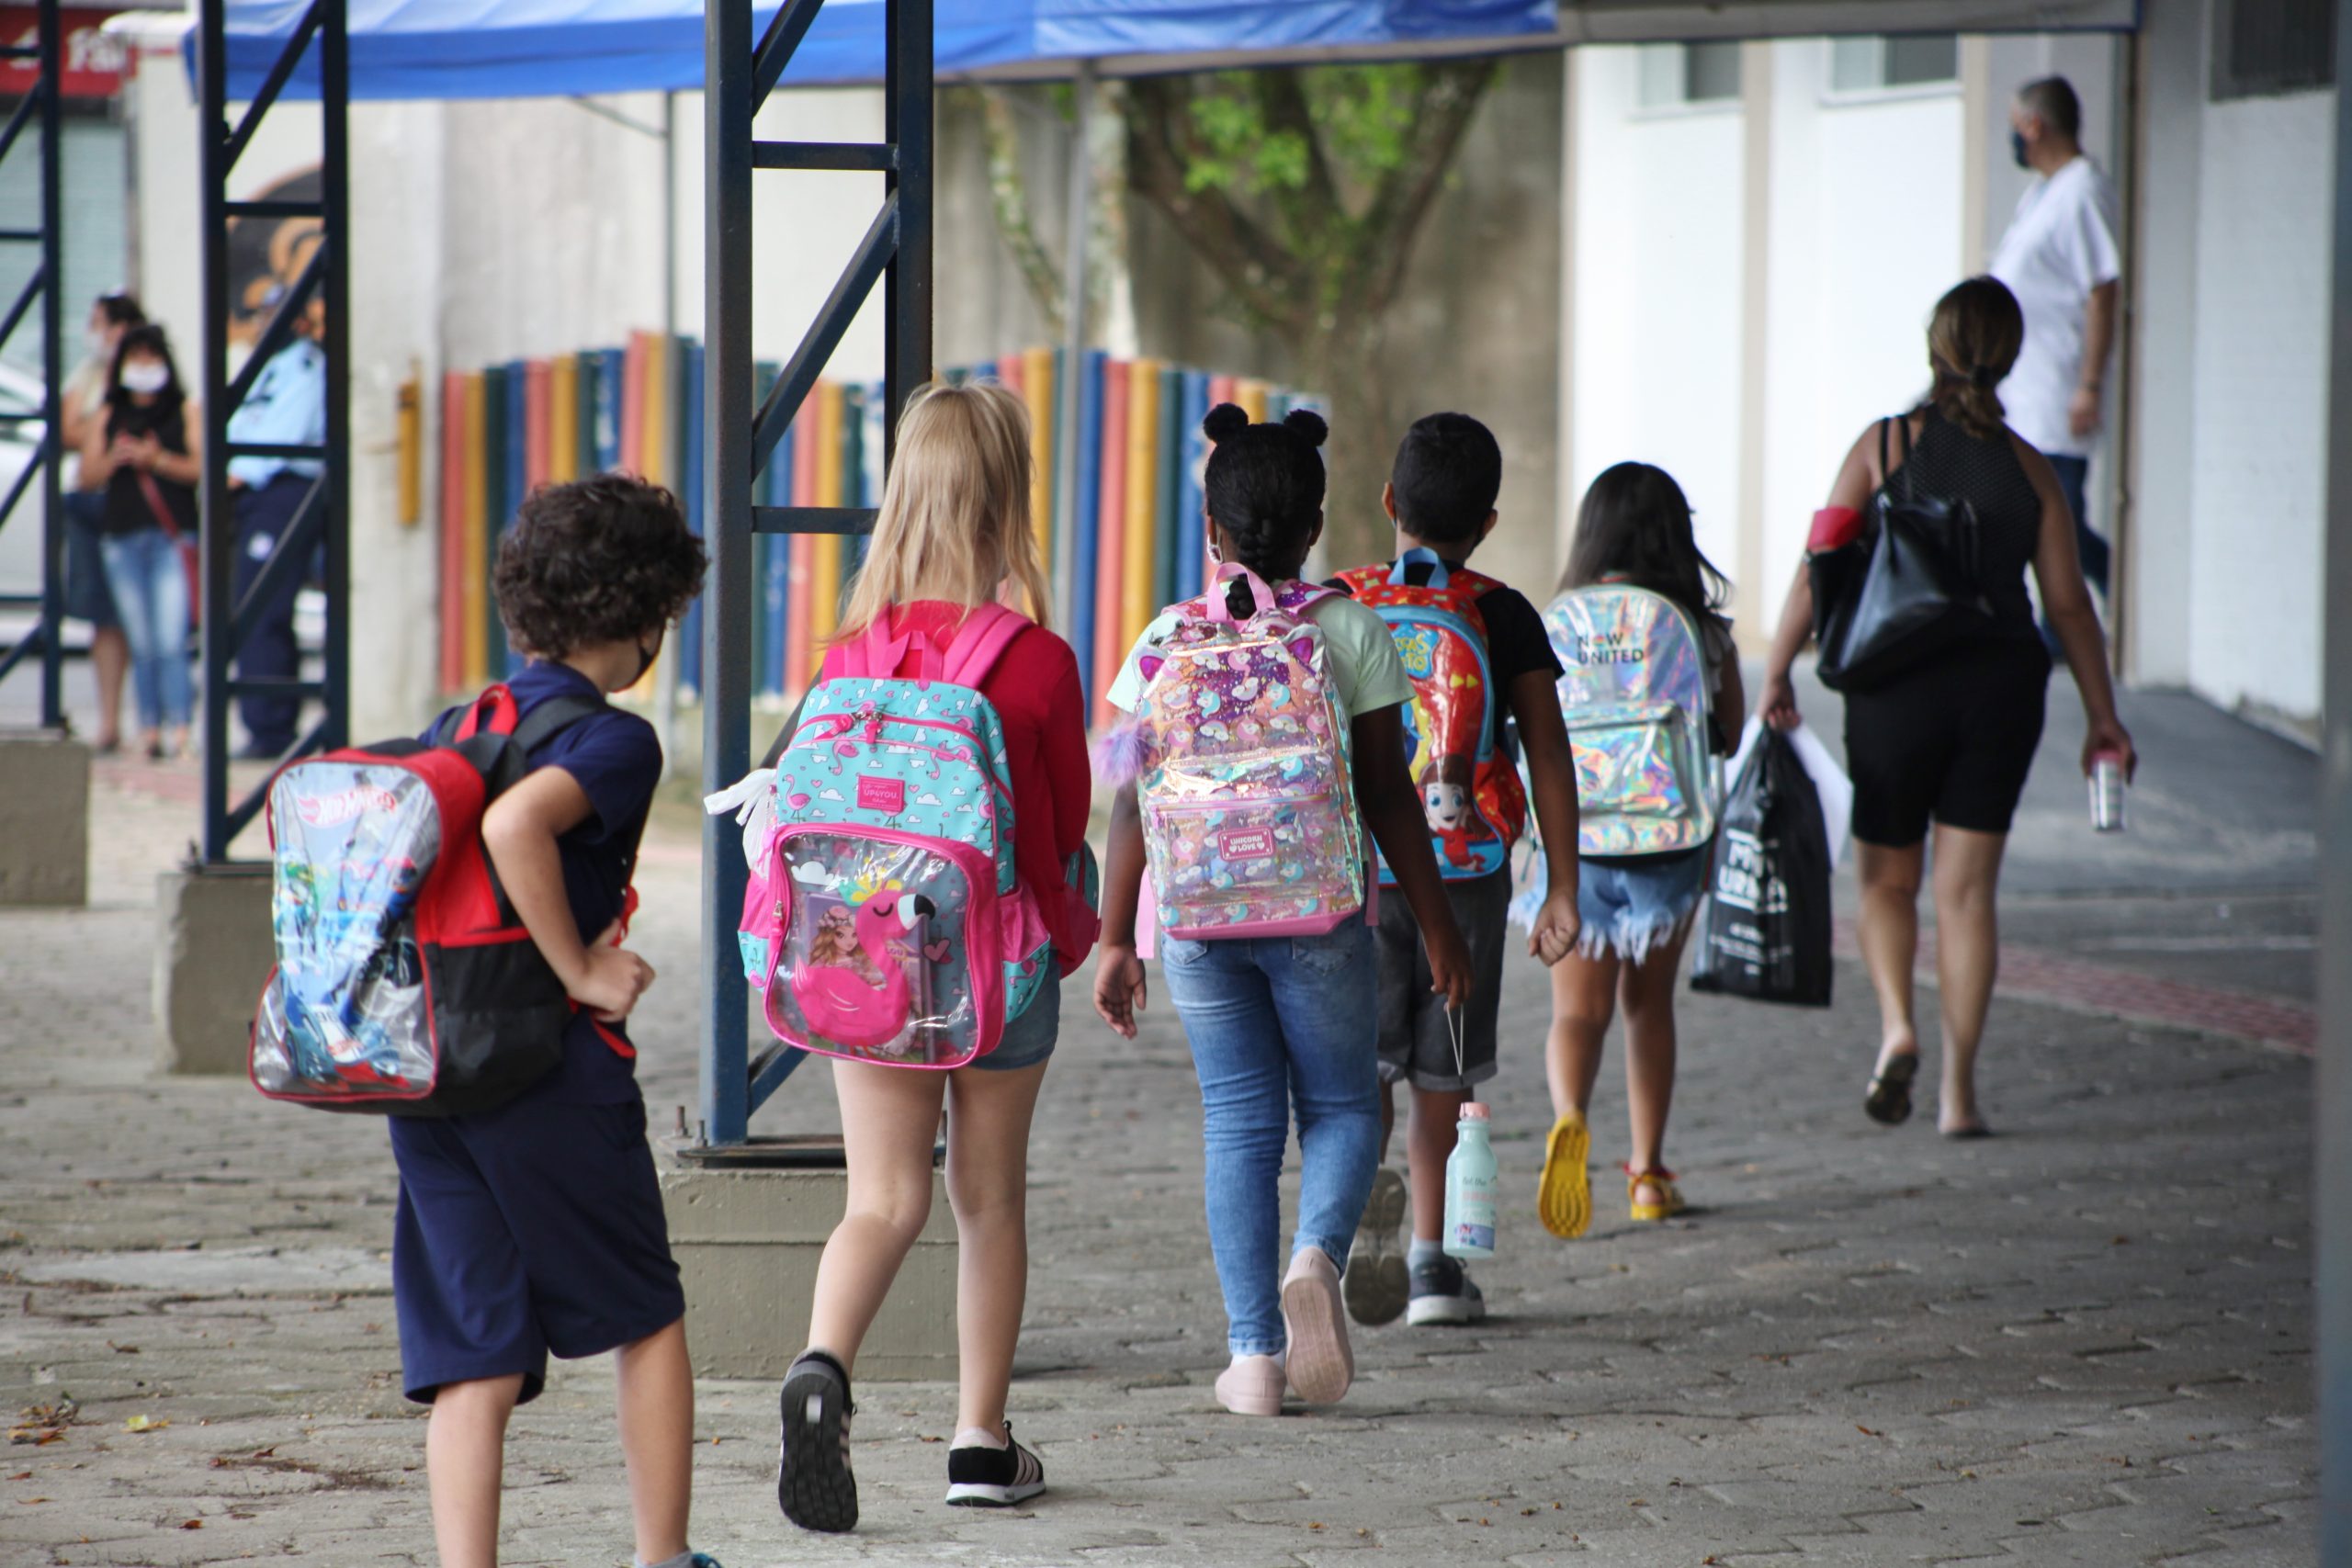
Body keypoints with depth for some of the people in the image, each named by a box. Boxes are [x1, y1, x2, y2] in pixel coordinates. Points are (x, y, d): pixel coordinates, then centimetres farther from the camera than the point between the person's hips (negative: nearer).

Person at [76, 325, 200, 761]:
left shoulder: (186, 413, 9)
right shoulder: (105, 418, 16)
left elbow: (201, 467, 0)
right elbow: (88, 475, 11)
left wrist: (157, 460, -13)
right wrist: (113, 459, -8)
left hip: (173, 536, -3)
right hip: (122, 538, 3)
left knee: (170, 639, -14)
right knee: (141, 645, 2)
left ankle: (178, 729, -19)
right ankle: (150, 728, 3)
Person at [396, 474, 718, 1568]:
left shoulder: (452, 727, 12)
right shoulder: (613, 740, -11)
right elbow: (514, 825, -30)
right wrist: (582, 971, -20)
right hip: (553, 1069, -6)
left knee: (474, 1363, 5)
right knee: (645, 1320, 14)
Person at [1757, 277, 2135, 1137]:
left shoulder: (1885, 445, -5)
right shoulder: (2029, 469, 1)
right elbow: (2067, 600, 2)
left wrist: (1776, 673, -2)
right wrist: (2102, 717, 10)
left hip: (1898, 686, -1)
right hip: (2000, 687, 1)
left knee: (1887, 878, 15)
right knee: (1967, 888, 7)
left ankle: (1897, 1024, -10)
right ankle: (1959, 1091, 3)